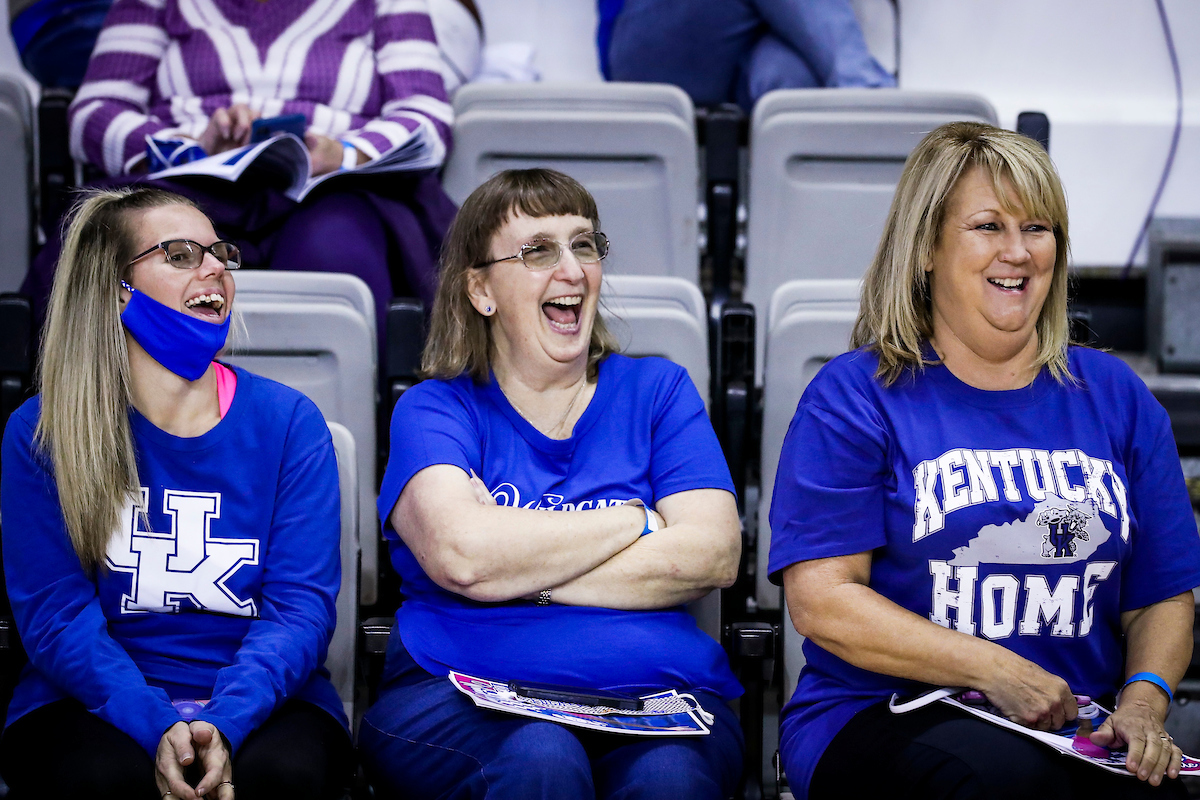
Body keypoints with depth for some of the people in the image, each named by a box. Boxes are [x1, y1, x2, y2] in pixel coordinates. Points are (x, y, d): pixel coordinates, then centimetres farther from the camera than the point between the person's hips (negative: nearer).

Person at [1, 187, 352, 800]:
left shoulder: (289, 422, 4)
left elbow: (301, 606, -4)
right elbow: (55, 614, -6)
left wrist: (224, 721, -24)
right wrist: (158, 725, -23)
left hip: (260, 698, 1)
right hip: (98, 703, 0)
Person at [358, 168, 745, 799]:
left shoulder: (657, 391, 16)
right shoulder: (434, 409, 9)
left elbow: (712, 553, 0)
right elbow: (461, 553, -12)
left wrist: (522, 564, -6)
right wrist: (636, 521, -1)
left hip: (650, 693, 1)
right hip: (463, 699, -1)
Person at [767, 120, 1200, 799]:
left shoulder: (1116, 398, 16)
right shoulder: (855, 395, 2)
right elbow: (820, 600, -7)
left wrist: (1143, 703, -5)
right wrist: (997, 672, -15)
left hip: (1076, 727, 3)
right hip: (883, 717, -2)